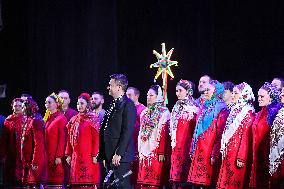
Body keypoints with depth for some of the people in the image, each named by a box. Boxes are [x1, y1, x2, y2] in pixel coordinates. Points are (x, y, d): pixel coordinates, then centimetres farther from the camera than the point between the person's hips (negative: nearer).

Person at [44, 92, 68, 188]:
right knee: (48, 181, 6)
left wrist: (59, 156, -17)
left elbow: (62, 139, -12)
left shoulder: (61, 118, -6)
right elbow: (45, 138, 15)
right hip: (47, 155, 7)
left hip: (56, 156, -7)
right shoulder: (47, 118, 15)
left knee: (57, 181, -7)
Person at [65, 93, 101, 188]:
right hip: (76, 157, 6)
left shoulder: (93, 119, -3)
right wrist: (68, 154, 10)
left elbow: (96, 139, -8)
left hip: (88, 156, -6)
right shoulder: (74, 120, 14)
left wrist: (94, 155, -13)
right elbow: (70, 139, 15)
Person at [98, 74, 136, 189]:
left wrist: (119, 153, -21)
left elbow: (127, 131, -17)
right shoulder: (113, 105, 18)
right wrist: (103, 155, 15)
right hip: (109, 156, 9)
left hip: (120, 157, -9)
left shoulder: (128, 104, -10)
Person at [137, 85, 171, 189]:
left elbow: (164, 134, -11)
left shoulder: (164, 113, -4)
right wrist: (139, 150, 12)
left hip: (156, 152, -6)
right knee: (144, 180, 3)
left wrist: (161, 152, -17)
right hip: (144, 151, 6)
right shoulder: (145, 113, 17)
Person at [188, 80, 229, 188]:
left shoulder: (221, 109, -6)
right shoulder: (204, 108, 17)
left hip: (209, 150, -7)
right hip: (198, 150, 7)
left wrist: (215, 155, -18)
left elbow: (220, 135, -13)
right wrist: (192, 150, 13)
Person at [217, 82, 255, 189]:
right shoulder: (234, 111, 15)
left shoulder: (248, 113, -10)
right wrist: (224, 151, 14)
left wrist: (241, 157, -20)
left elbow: (246, 136, -16)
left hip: (237, 152, -8)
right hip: (228, 153, 8)